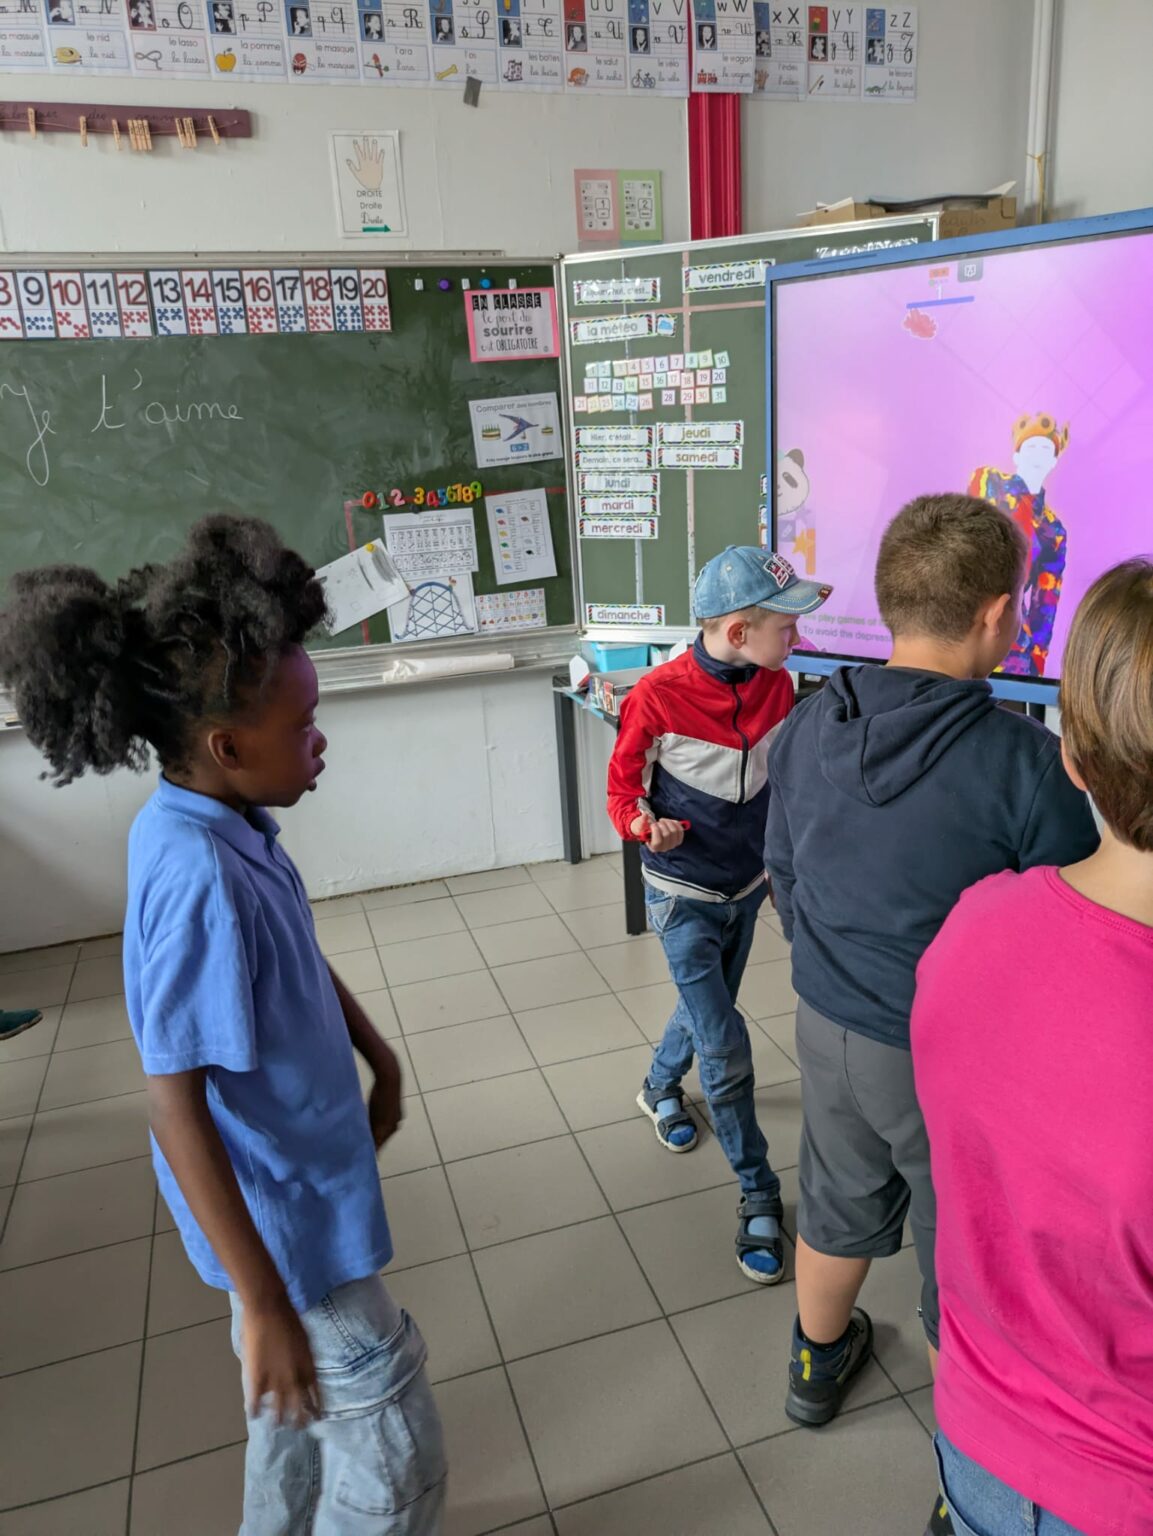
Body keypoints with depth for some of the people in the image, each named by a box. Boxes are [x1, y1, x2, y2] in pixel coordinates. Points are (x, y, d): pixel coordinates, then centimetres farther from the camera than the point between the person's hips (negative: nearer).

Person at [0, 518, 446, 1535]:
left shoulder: (220, 823, -5)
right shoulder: (200, 879, -33)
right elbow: (176, 1105, -30)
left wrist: (373, 1049, 18)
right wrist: (263, 1299, -25)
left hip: (299, 1178, 9)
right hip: (291, 1221, -9)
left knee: (305, 1401, 30)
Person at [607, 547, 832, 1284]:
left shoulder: (778, 687, -8)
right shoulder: (659, 696, -23)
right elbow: (623, 787, -10)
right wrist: (645, 825, -32)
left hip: (748, 886, 5)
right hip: (685, 896, -5)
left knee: (707, 1008, 24)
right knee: (726, 1048, -5)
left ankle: (661, 1089, 54)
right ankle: (759, 1194, 13)